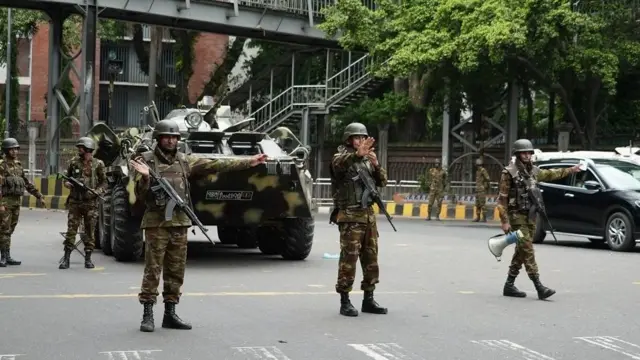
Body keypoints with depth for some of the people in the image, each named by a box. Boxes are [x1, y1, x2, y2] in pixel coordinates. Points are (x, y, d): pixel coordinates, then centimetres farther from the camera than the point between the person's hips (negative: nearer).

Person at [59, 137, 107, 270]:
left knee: (90, 231, 4)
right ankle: (66, 258, 1)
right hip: (75, 202, 1)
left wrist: (97, 192, -14)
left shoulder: (98, 164, 1)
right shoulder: (74, 162, 8)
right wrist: (67, 183, -4)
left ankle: (88, 259, 13)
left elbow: (104, 183, 4)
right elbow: (67, 178, 18)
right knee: (71, 230, -3)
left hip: (91, 203, -1)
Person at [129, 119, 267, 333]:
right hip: (156, 223, -5)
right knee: (152, 270, -5)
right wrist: (144, 178, -27)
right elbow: (139, 195, -6)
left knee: (176, 271, 8)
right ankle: (147, 315, 0)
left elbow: (215, 165, 9)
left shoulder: (184, 161, 10)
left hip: (180, 222, 5)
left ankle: (170, 314, 17)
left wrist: (248, 163, 7)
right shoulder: (146, 160, -2)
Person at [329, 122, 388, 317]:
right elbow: (339, 164, -28)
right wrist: (358, 154, -47)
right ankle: (345, 301, -5)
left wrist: (376, 164, -8)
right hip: (350, 216, -6)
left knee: (371, 258, 8)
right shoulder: (341, 157, -2)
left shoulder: (367, 160, 16)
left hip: (368, 215, 7)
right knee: (349, 257, -9)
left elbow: (382, 182, 11)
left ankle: (368, 299, 16)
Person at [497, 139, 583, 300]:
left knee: (521, 251, 10)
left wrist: (571, 170, 37)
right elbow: (502, 198, -10)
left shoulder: (533, 171, 11)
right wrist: (504, 221, -15)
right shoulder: (509, 172, -9)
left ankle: (509, 285, 18)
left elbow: (551, 174, 31)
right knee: (527, 250, -12)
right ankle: (539, 287, -18)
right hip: (517, 216, -7)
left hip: (530, 216, 7)